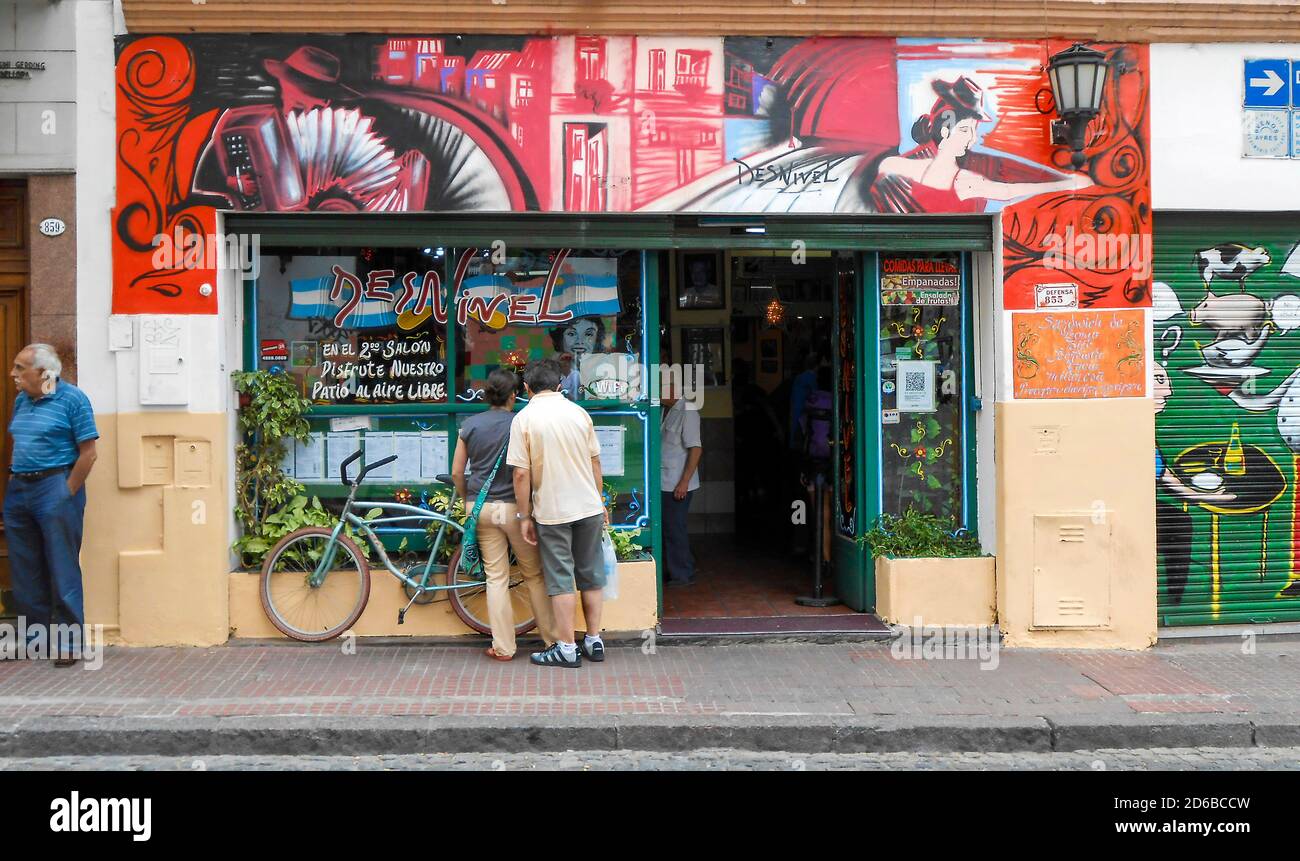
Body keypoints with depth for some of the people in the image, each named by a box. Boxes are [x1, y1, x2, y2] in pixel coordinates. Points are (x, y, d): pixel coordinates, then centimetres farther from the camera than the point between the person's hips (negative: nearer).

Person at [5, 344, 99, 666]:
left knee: (62, 569, -3)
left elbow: (88, 453, -11)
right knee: (25, 570, 12)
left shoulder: (72, 399, -9)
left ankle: (69, 642, 4)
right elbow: (14, 445, 21)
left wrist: (66, 493, -12)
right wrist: (13, 480, 10)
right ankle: (35, 635, 24)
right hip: (18, 491, 7)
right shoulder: (21, 400, 12)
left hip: (55, 489, -7)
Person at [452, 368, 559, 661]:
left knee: (496, 576, 8)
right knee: (534, 574, 10)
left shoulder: (470, 425, 2)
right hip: (513, 505, -3)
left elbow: (457, 472, 5)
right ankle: (551, 637, 16)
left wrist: (468, 500, 19)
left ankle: (503, 647, 10)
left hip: (481, 506, 3)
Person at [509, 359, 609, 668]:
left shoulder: (524, 418, -9)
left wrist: (524, 515, -3)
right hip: (588, 506, 4)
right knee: (591, 574, 13)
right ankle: (594, 641, 19)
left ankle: (567, 648, 7)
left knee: (560, 579, 3)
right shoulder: (579, 412, 3)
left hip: (552, 512, -3)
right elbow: (595, 462, 8)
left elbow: (521, 474, -12)